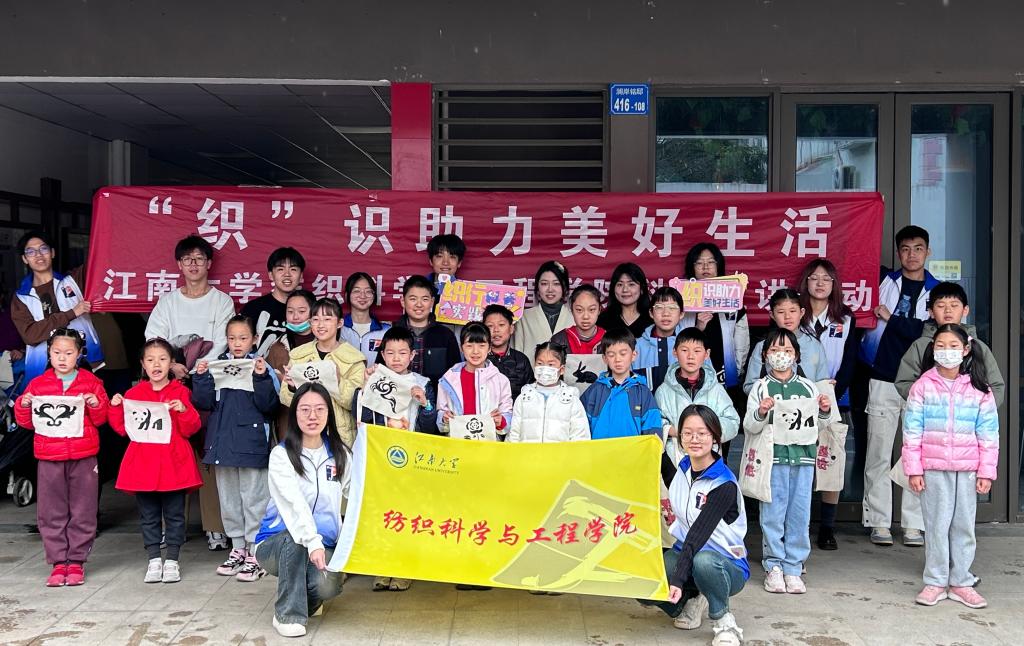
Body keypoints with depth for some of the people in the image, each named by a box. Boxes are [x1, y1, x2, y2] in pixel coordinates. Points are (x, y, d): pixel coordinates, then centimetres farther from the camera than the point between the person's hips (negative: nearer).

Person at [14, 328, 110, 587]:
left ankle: (76, 561, 13)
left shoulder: (91, 383, 4)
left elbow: (100, 419, 5)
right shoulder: (38, 384, 8)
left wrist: (95, 404, -14)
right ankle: (58, 562, 13)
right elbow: (26, 422, 12)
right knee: (51, 512, 4)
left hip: (83, 456, -1)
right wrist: (23, 406, -8)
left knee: (82, 512, 3)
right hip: (49, 457, 1)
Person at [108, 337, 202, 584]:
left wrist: (184, 411, -20)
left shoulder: (180, 392, 1)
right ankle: (154, 560, 18)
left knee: (174, 514, 5)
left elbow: (190, 429, -3)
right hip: (143, 462, 2)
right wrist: (116, 408, -6)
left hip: (173, 462, -2)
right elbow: (123, 428, 7)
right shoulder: (134, 393, 7)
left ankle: (172, 561, 14)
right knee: (148, 515, 8)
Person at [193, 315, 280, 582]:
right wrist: (202, 377, -10)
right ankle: (238, 549, 28)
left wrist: (261, 378, -23)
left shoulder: (261, 367, -5)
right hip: (223, 442, 5)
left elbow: (269, 406, -12)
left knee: (253, 499, 0)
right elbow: (205, 403, 2)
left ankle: (256, 554, 7)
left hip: (251, 443, -5)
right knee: (228, 499, 15)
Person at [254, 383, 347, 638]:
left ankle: (306, 597, 10)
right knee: (295, 537, -37)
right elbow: (293, 503, -26)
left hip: (323, 545, 3)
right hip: (277, 542, -2)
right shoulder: (281, 454, -10)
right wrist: (312, 541, -39)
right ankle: (288, 614, -20)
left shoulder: (339, 454, 6)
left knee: (328, 585, -29)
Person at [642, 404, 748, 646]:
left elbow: (699, 534, -28)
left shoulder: (724, 485, -19)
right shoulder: (682, 468, 1)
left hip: (727, 565, -6)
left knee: (703, 561, -42)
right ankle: (691, 601, 10)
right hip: (684, 552, 6)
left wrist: (678, 579, -34)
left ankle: (724, 621, -11)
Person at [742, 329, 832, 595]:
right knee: (772, 513, 1)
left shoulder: (808, 387, 11)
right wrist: (761, 413, -19)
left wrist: (825, 412, -1)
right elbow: (749, 427, 0)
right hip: (773, 457, -2)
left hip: (803, 456, 2)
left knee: (800, 514, 4)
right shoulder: (761, 388, 3)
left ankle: (793, 568, 12)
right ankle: (773, 566, 12)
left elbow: (818, 424, 19)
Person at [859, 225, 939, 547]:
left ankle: (914, 524, 11)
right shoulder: (884, 281, 7)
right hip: (883, 381, 0)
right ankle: (879, 522, 9)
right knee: (878, 454, 1)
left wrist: (891, 318, -11)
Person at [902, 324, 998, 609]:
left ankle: (961, 582, 18)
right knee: (937, 525, 3)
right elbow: (912, 430, -1)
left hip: (967, 468, 1)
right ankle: (935, 582, 12)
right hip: (933, 468, -1)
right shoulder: (923, 386, 0)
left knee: (964, 526, 8)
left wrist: (986, 471, 0)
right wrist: (913, 469, -5)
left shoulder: (979, 390, 3)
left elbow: (989, 433, 5)